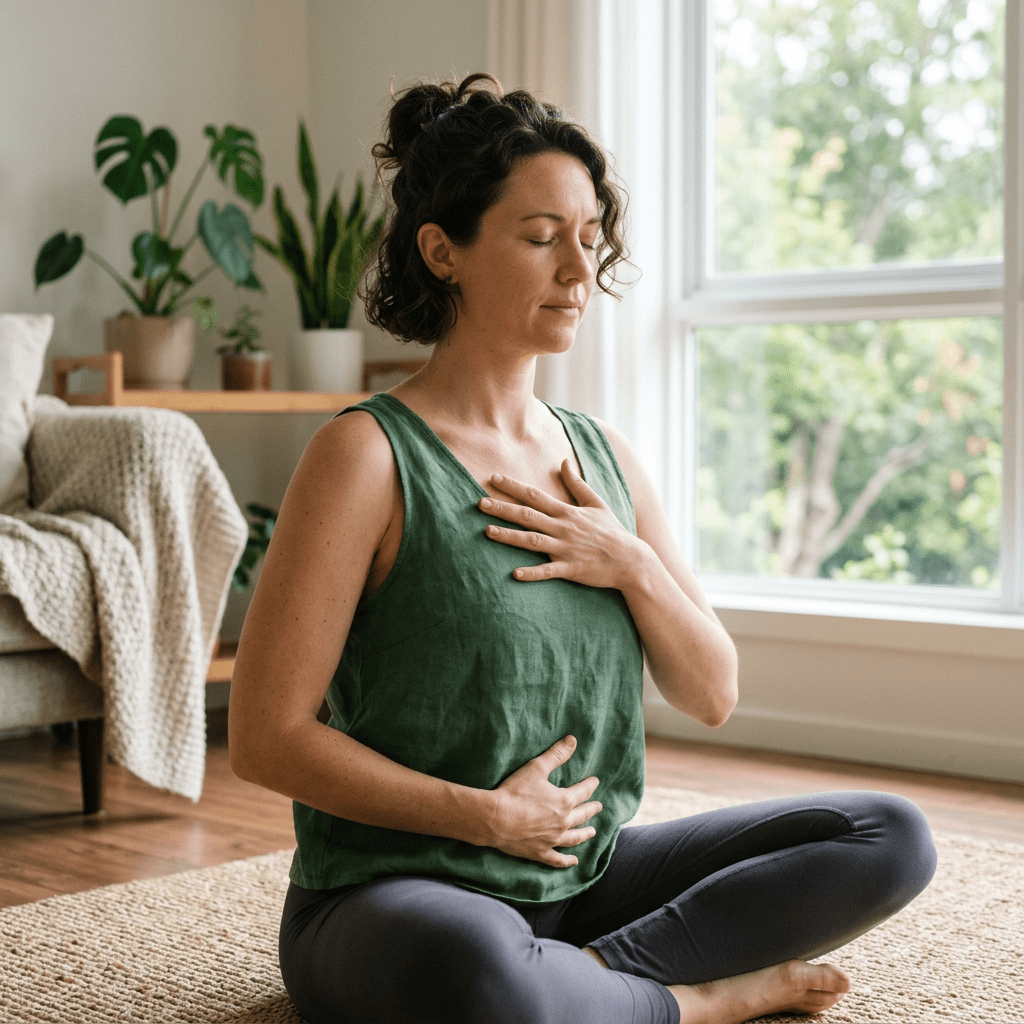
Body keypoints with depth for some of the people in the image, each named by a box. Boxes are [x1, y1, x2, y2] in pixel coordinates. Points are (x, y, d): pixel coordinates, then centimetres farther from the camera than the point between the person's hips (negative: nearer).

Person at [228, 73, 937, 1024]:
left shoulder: (605, 456, 9)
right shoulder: (368, 455, -12)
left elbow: (712, 694, 9)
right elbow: (265, 736, -14)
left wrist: (632, 566, -9)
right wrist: (488, 815, -14)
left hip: (580, 879, 6)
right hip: (395, 897, -6)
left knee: (891, 836, -2)